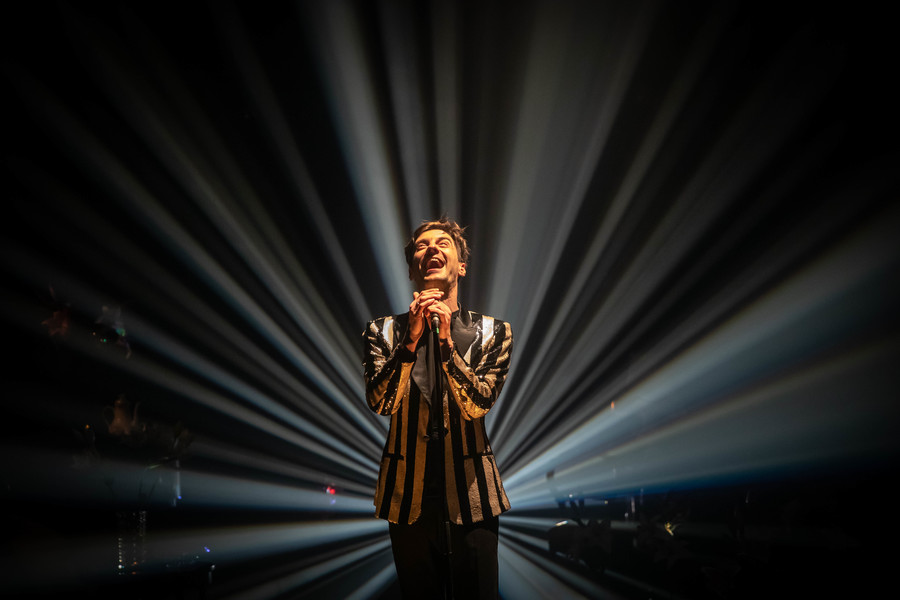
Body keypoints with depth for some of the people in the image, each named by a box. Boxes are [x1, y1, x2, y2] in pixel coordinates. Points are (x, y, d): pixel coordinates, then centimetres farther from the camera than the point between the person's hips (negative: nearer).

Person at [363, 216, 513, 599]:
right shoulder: (383, 331, 1)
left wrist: (446, 341, -19)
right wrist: (411, 338, -18)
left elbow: (478, 403, -12)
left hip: (472, 493, 0)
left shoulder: (492, 332, -1)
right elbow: (380, 402, -12)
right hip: (409, 493, 1)